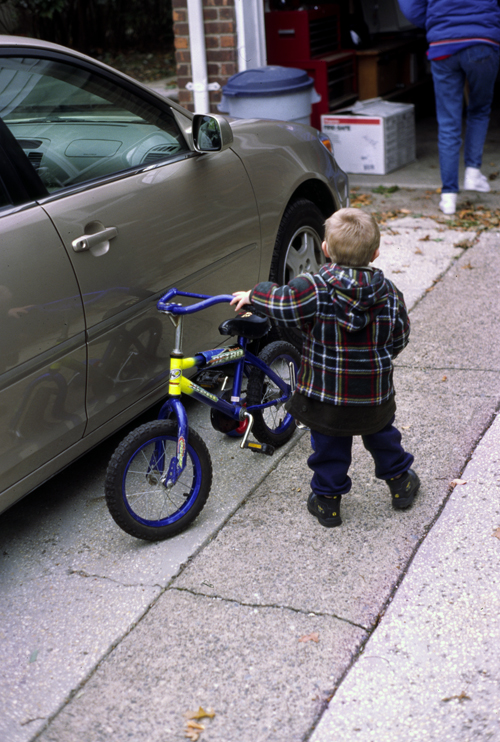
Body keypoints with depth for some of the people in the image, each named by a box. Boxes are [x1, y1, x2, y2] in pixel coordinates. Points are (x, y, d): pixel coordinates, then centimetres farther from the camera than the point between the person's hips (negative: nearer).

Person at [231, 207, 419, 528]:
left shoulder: (315, 288, -20)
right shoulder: (388, 291, -7)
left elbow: (282, 304, -20)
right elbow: (400, 335, 2)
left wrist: (253, 295, -1)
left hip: (326, 393, -3)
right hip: (376, 392, 3)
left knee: (329, 447, 14)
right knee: (382, 436, 26)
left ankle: (327, 500, 25)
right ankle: (401, 483, 42)